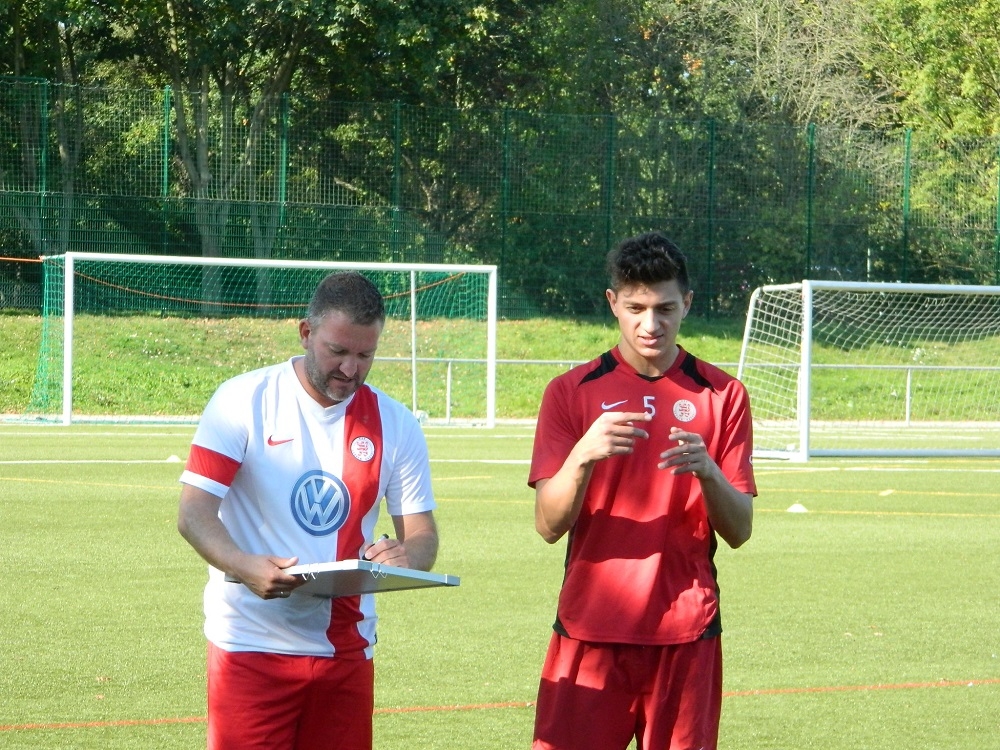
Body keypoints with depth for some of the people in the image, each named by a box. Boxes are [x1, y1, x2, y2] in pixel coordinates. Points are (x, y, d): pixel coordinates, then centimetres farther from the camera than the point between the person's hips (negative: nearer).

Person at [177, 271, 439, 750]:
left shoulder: (395, 426, 7)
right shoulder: (243, 402, -3)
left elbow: (422, 532, 8)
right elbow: (194, 514, -8)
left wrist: (408, 555, -17)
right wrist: (243, 566, -28)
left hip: (346, 651, 4)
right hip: (252, 646, -3)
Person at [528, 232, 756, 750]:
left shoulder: (721, 395, 6)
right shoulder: (572, 392, 4)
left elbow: (739, 530, 2)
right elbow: (549, 526, -4)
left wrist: (707, 471, -18)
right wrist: (583, 456, -22)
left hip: (686, 633, 1)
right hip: (590, 629, -1)